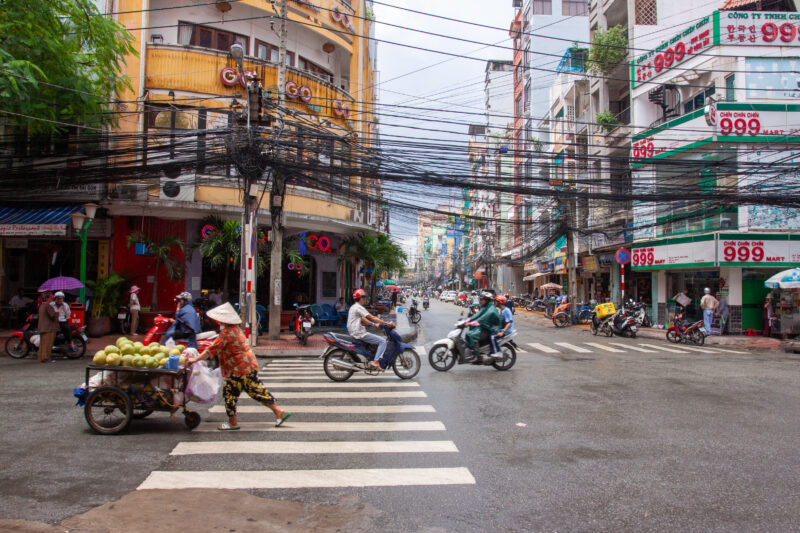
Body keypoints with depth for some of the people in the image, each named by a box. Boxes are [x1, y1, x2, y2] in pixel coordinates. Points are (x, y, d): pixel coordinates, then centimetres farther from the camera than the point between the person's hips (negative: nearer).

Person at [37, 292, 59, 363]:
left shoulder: (41, 306, 18)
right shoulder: (48, 306, -13)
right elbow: (53, 315, -19)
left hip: (42, 328, 10)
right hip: (49, 328, -10)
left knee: (42, 343, 11)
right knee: (48, 343, -10)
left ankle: (41, 358, 12)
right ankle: (46, 358, -12)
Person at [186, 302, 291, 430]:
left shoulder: (226, 333, -18)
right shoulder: (235, 328, 11)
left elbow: (213, 349, -19)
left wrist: (195, 359, -12)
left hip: (240, 368, -9)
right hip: (250, 364, 9)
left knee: (229, 392, 5)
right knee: (256, 390, 14)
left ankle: (233, 422, 15)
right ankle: (278, 412, 16)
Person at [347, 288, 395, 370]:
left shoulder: (353, 307, 18)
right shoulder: (358, 307, -14)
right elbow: (372, 317, -18)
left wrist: (374, 324, 17)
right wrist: (387, 323, -16)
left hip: (354, 333, 11)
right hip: (359, 333, -11)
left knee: (378, 339, 27)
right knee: (382, 341, -14)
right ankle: (375, 362, -22)